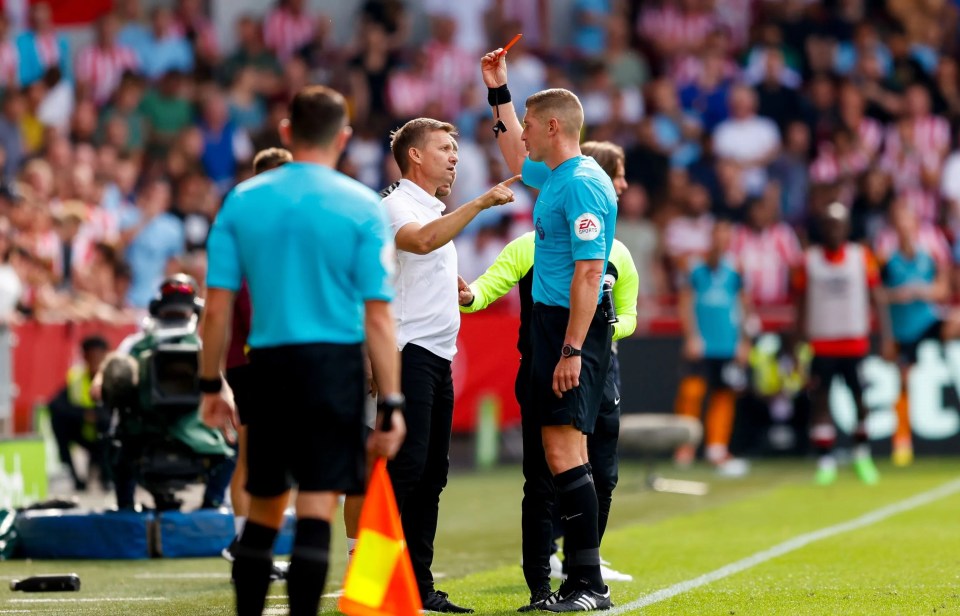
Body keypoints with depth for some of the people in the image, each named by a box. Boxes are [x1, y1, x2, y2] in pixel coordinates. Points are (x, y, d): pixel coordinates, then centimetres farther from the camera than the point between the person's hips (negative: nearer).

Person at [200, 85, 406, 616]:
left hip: (268, 366, 3)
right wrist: (391, 405, -4)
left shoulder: (242, 200, 4)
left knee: (262, 515, 13)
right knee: (316, 511, -3)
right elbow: (377, 318, -6)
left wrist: (211, 385, 12)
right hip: (335, 363, -3)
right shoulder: (362, 207, -3)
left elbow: (217, 308, 2)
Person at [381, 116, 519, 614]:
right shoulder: (396, 206, -8)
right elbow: (422, 241, -30)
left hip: (438, 357, 10)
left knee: (432, 473, 8)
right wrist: (480, 203, -34)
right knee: (405, 469, -14)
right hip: (408, 352, -10)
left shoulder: (435, 211, 22)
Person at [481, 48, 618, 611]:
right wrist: (499, 91, 37)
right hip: (550, 323, 10)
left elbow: (588, 272, -21)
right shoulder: (554, 176, 15)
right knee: (559, 455, 9)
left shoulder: (583, 185, -15)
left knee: (566, 454, -14)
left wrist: (571, 351, -25)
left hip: (574, 329, -10)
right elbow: (515, 159, 40)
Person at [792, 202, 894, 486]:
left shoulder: (862, 257, 1)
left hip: (855, 342, 0)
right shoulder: (809, 260, 2)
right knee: (820, 401, -2)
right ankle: (825, 461, 4)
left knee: (863, 398, -2)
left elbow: (878, 299, 1)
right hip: (821, 343, 0)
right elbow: (802, 304, 7)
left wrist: (886, 338, -6)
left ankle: (862, 455, 14)